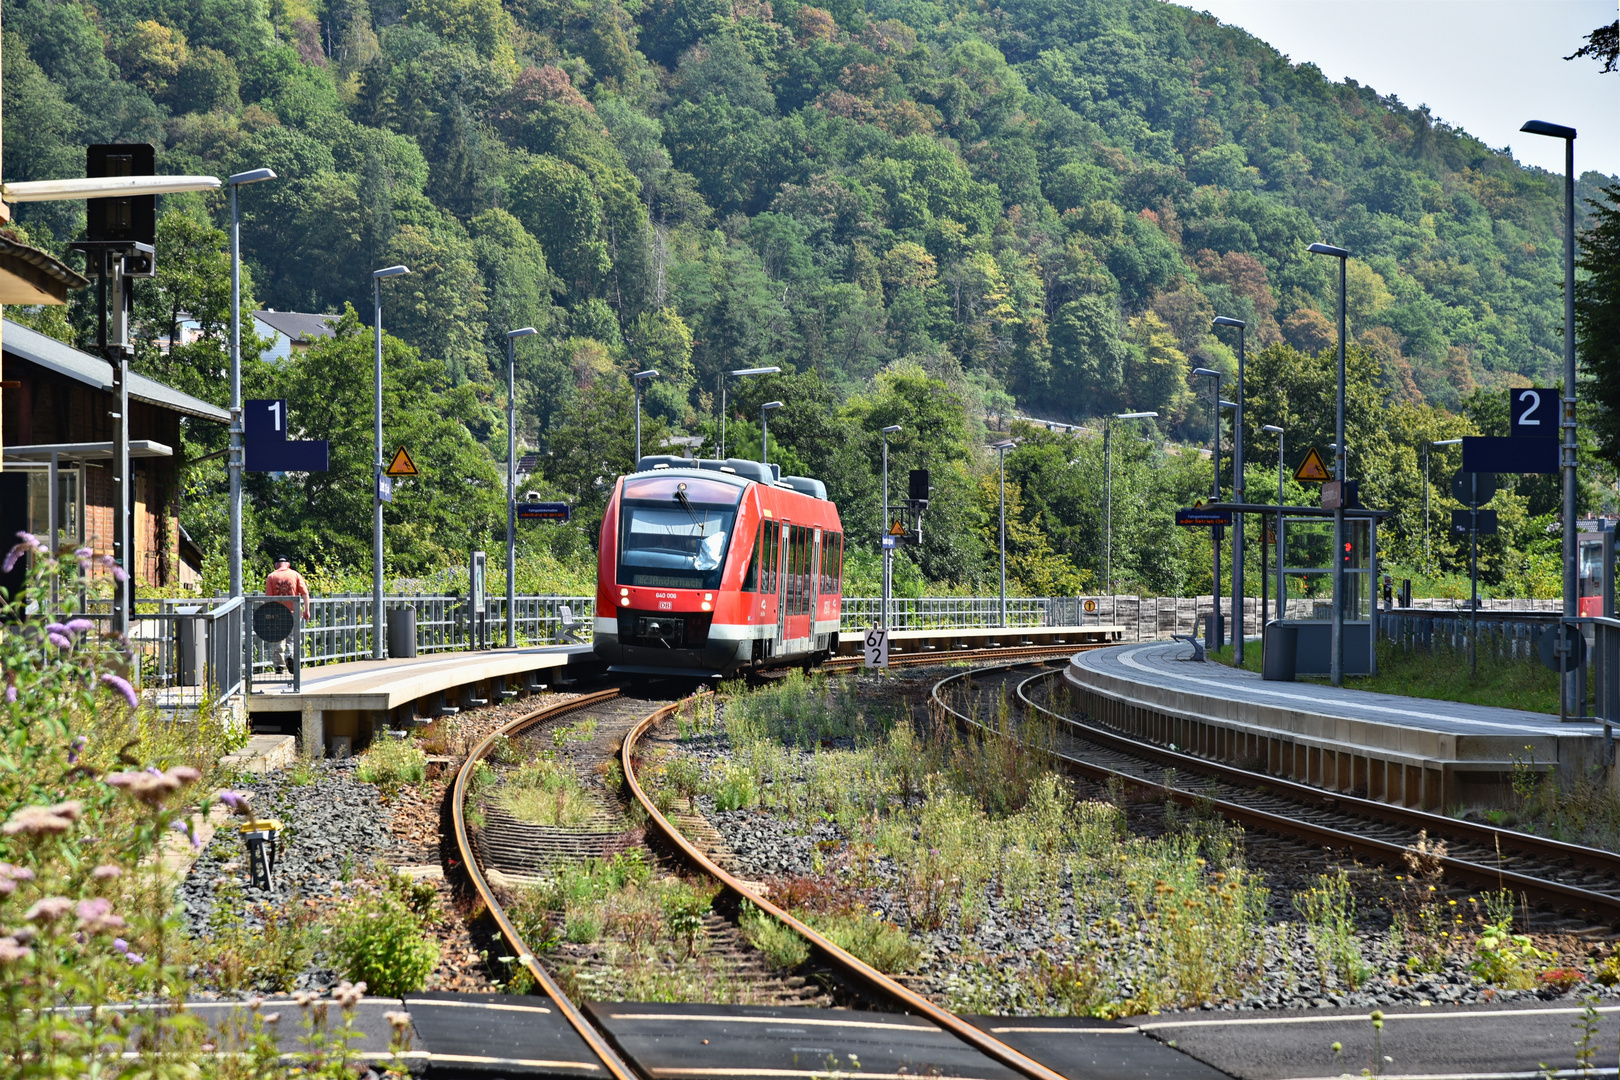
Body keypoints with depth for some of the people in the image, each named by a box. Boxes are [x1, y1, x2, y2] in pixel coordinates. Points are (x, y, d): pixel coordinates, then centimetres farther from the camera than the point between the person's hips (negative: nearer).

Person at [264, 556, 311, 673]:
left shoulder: (271, 577, 2)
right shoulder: (295, 575, 3)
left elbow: (268, 597, -3)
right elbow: (305, 593, -2)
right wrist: (307, 610, 2)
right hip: (293, 611, 0)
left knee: (277, 640, 8)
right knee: (292, 637, 9)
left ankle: (279, 665, 8)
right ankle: (290, 655, -16)